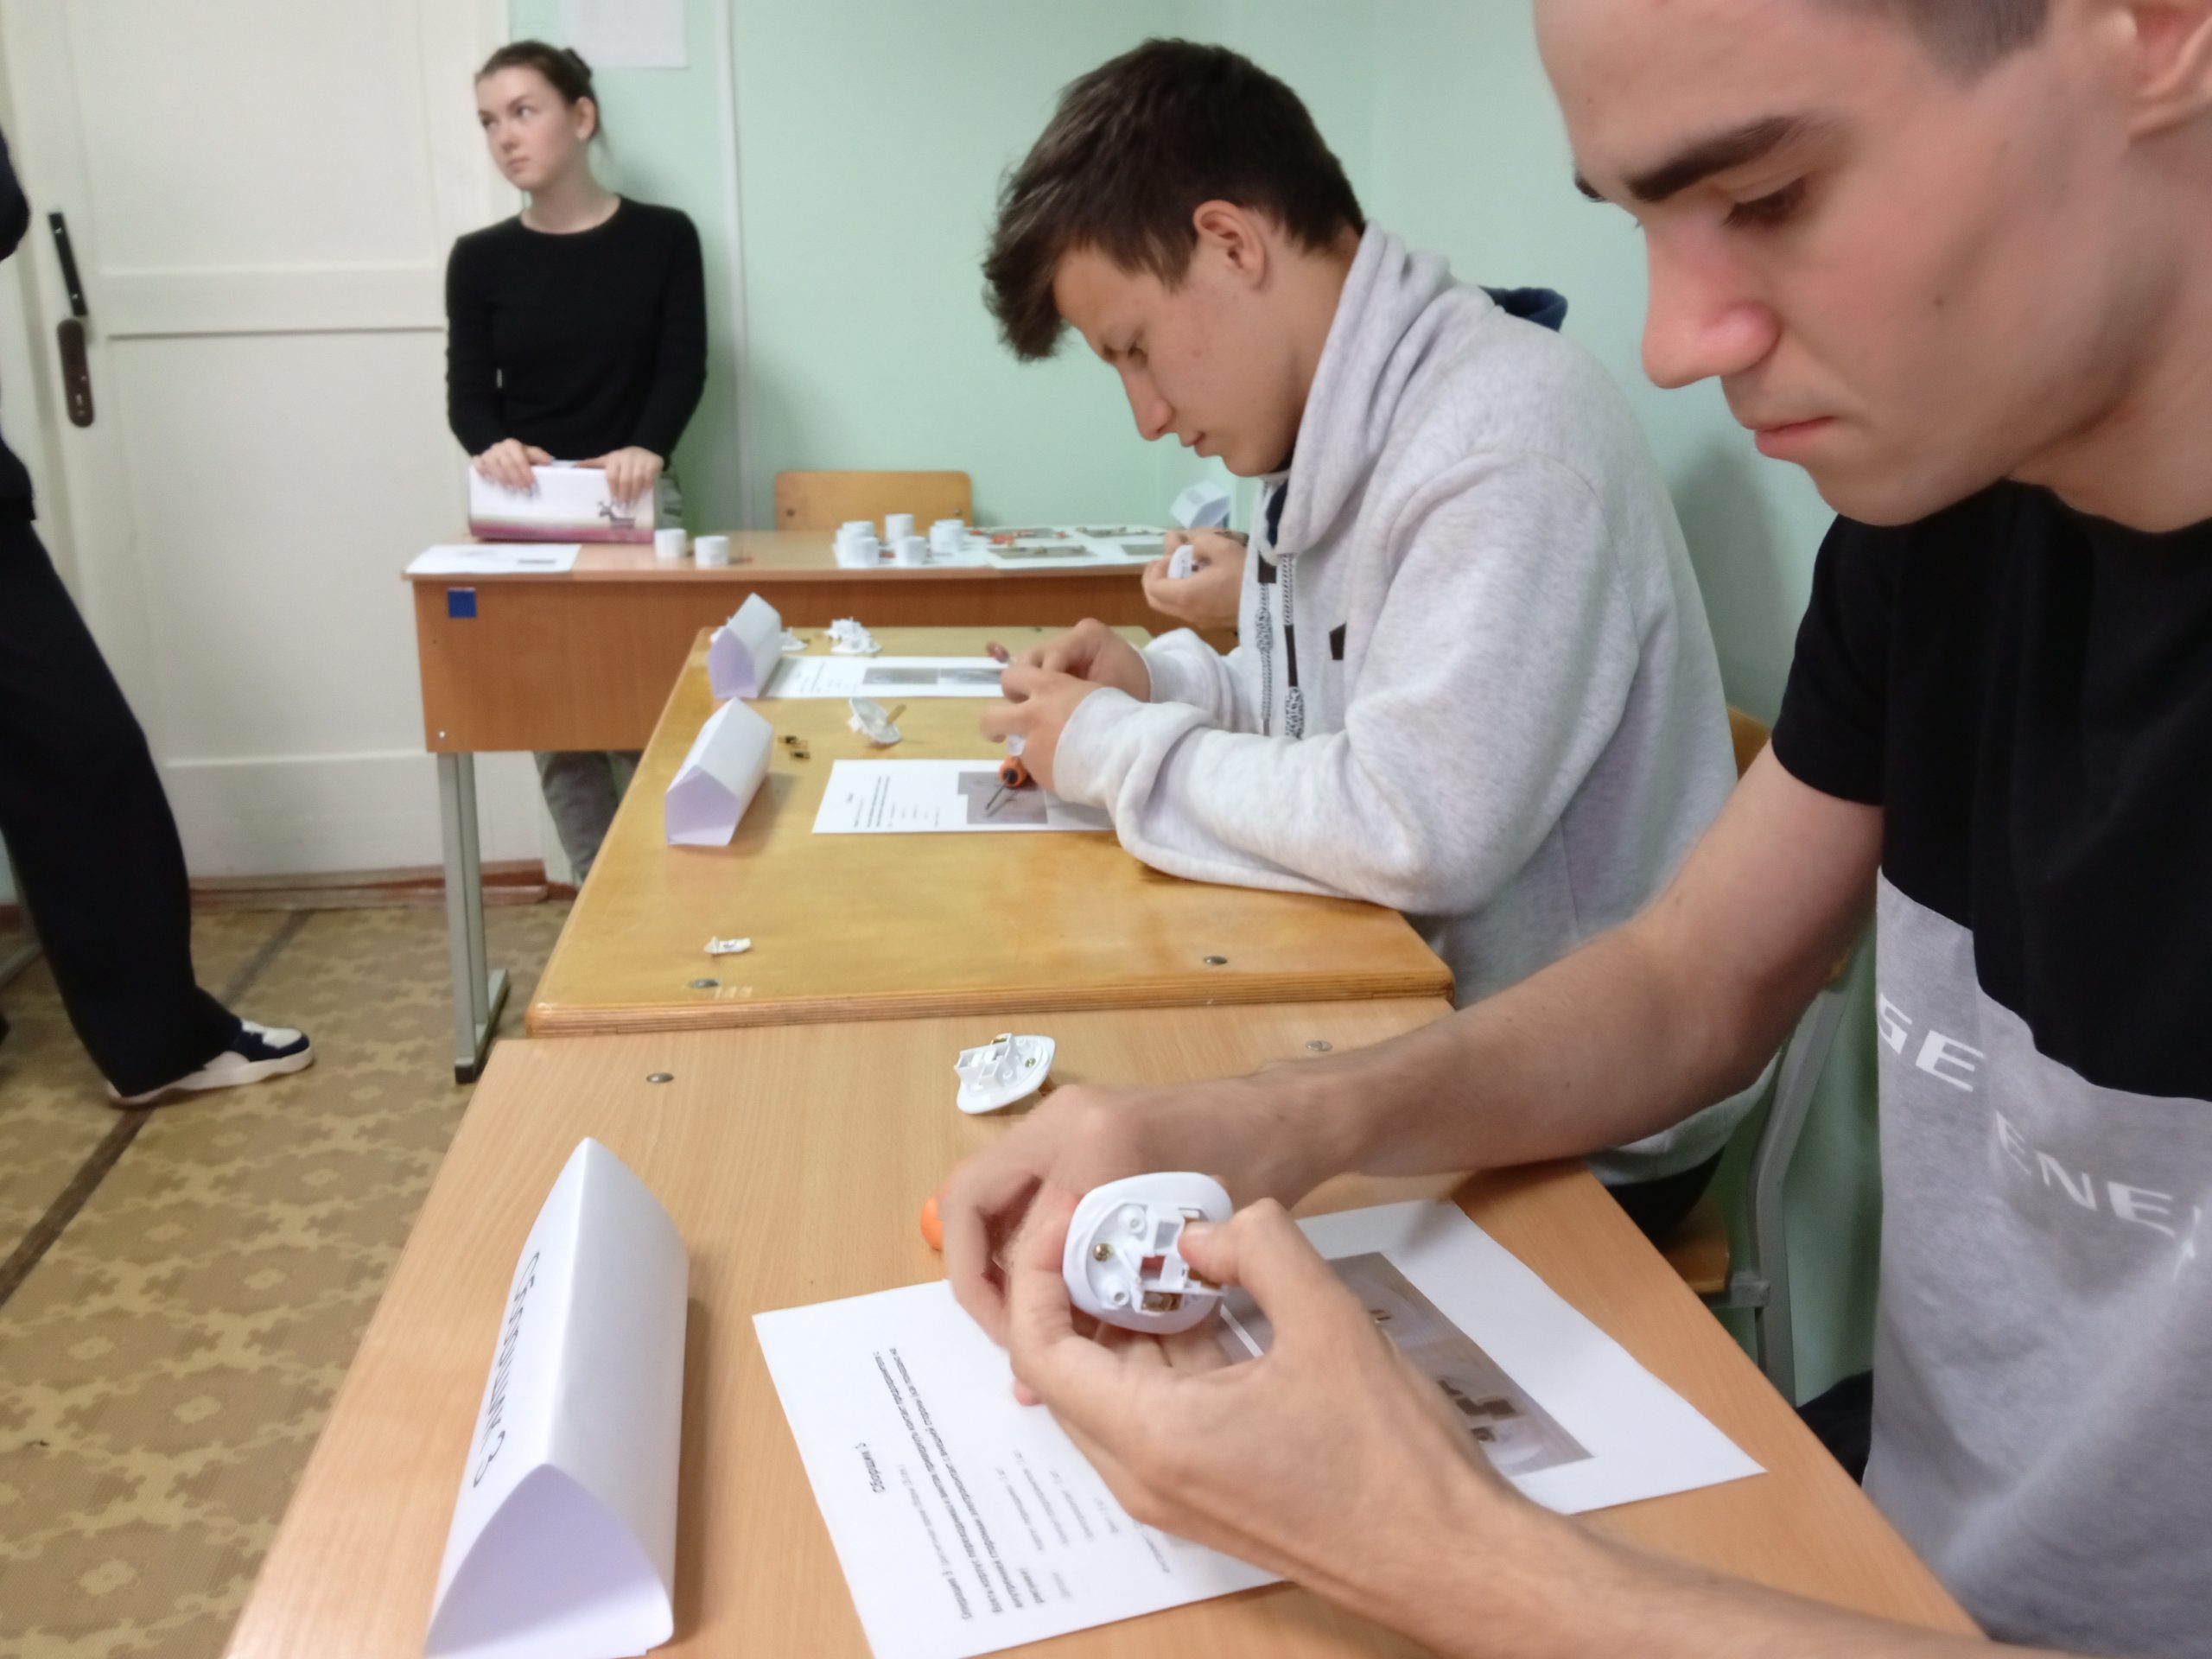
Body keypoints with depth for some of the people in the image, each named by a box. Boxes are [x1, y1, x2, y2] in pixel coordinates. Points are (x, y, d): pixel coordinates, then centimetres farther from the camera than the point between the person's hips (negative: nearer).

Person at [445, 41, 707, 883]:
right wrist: (492, 447, -21)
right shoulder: (479, 259, 6)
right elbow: (467, 393, 2)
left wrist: (647, 448, -26)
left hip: (632, 504, -2)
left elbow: (683, 366, -5)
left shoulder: (662, 237, 2)